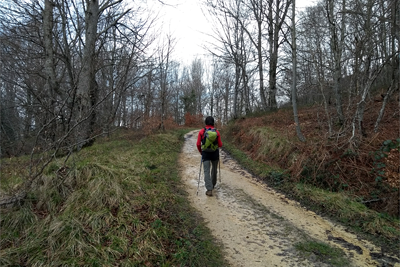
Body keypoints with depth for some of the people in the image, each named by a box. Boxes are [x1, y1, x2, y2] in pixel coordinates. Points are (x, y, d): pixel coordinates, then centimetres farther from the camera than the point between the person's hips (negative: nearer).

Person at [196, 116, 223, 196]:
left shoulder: (201, 131, -7)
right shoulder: (217, 132, -6)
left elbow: (198, 144, -8)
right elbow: (220, 145, -4)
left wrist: (200, 151, 11)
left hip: (205, 154, -2)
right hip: (215, 154, 2)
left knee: (207, 171, -2)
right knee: (214, 169, 23)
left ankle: (209, 189, -13)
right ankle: (213, 184, 42)